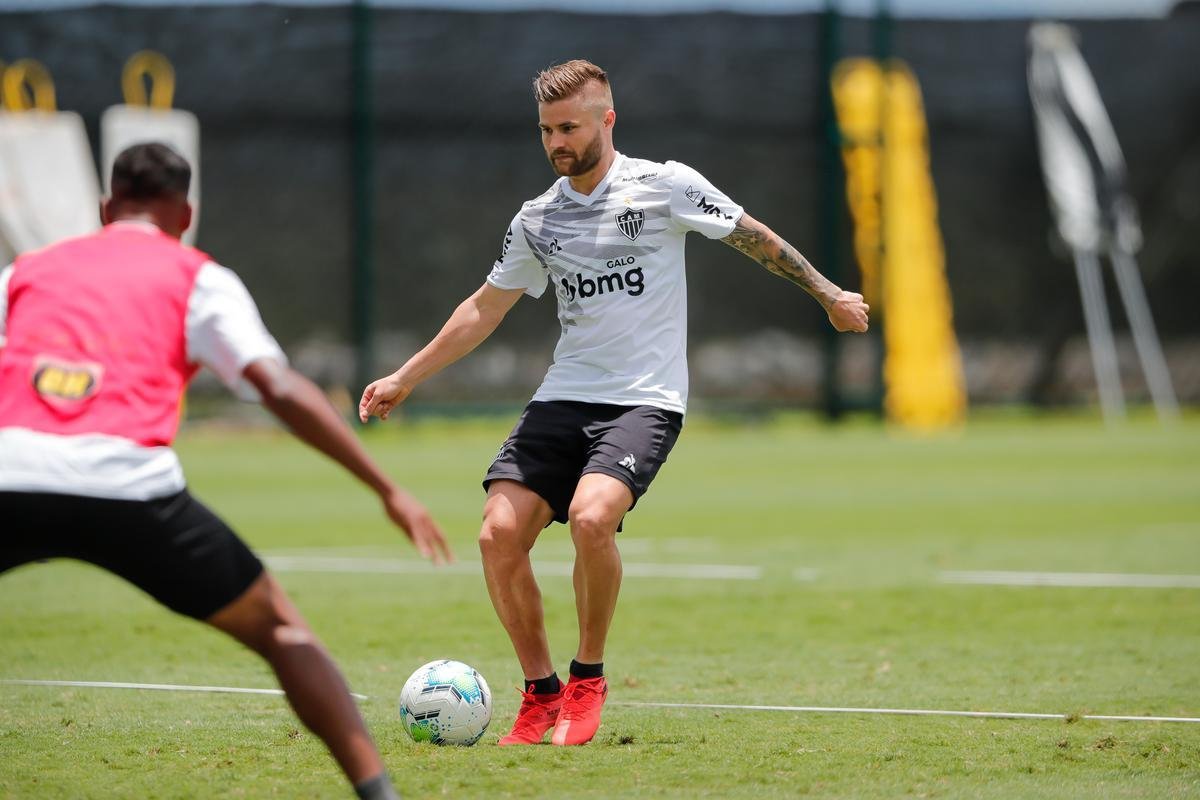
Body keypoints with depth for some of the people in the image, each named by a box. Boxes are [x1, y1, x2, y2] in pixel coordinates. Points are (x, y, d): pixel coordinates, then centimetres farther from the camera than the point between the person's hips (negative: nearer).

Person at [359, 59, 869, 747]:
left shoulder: (664, 185, -3)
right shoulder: (538, 220, 11)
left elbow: (754, 238, 8)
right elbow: (485, 308, 22)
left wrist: (829, 294, 12)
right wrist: (406, 378, 21)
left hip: (646, 400, -5)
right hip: (564, 398, 5)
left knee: (590, 517, -30)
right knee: (499, 534, -13)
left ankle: (588, 680, -8)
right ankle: (541, 694, 3)